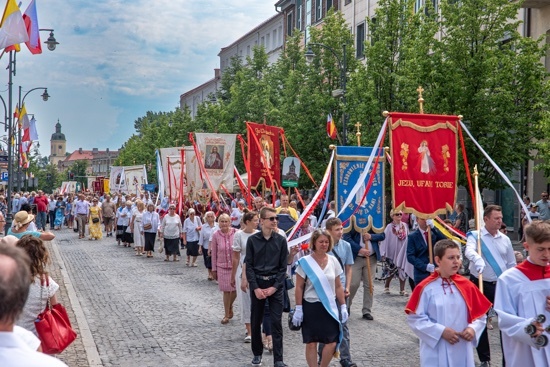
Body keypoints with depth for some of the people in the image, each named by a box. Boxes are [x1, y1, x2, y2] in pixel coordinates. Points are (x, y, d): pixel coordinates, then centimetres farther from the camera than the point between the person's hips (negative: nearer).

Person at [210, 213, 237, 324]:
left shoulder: (236, 233, -8)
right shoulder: (215, 235, -4)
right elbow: (214, 253, 2)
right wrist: (214, 269, 4)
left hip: (236, 265, 0)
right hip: (222, 266, 0)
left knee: (235, 290, 6)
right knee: (226, 291, 5)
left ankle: (230, 307, 37)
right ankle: (226, 314, 21)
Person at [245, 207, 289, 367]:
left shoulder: (281, 240, -1)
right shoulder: (252, 240, -3)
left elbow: (283, 266, 0)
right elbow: (249, 266, -2)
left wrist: (274, 287, -9)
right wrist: (256, 288, -10)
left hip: (275, 284, 0)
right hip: (257, 284, 1)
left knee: (276, 322, -2)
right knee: (255, 321, 10)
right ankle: (257, 353, 27)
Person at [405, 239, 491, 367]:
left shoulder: (466, 286, 2)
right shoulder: (426, 288, -11)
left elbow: (480, 314, 10)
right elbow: (414, 318, -11)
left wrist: (472, 328, -9)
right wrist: (441, 331, -17)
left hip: (462, 352, 4)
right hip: (436, 354, -4)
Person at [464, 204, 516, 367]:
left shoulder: (505, 239, 6)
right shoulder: (475, 236, -6)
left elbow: (511, 265, 13)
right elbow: (469, 251, -28)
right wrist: (477, 259, -49)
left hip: (501, 285, 3)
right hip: (480, 285, -2)